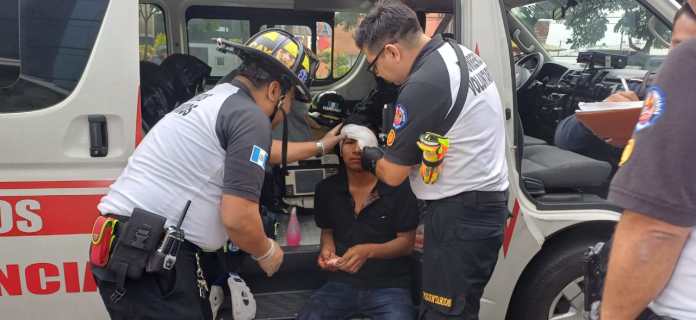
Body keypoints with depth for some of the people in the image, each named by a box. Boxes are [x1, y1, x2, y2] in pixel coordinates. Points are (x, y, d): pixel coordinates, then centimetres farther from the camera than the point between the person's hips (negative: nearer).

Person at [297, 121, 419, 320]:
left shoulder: (398, 189, -9)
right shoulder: (327, 189, 4)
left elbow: (407, 243, -5)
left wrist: (369, 251, -22)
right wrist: (327, 249, -4)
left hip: (389, 285, -3)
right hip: (342, 283, 3)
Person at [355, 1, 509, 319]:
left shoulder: (423, 85, -22)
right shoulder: (460, 53, 7)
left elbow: (392, 174, -12)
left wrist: (371, 158, 9)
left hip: (459, 213, -10)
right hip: (486, 200, 10)